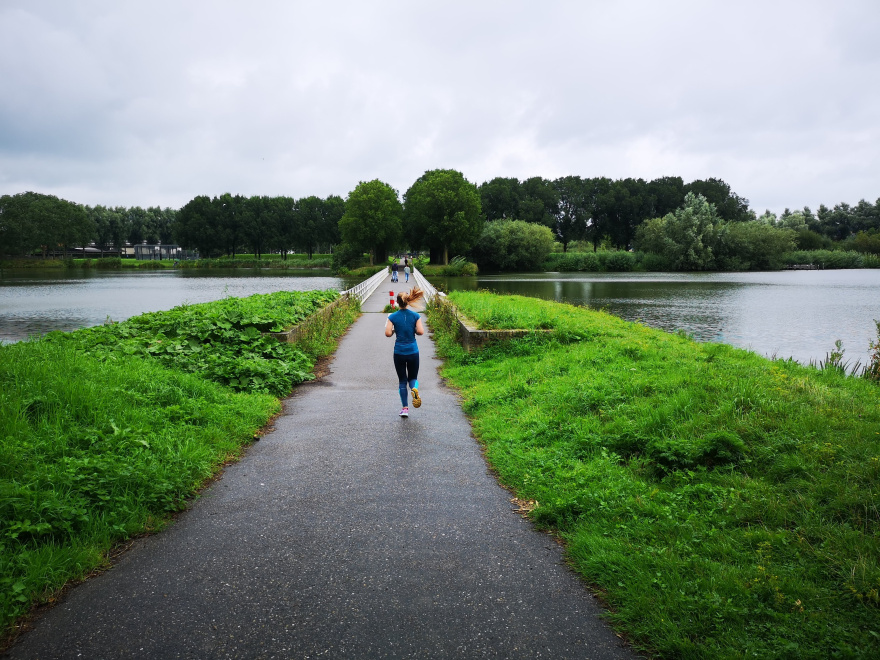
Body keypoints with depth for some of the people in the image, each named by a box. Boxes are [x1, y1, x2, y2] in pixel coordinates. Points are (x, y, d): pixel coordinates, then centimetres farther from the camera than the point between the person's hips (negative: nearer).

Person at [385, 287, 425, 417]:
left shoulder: (393, 317, -4)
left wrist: (395, 331, 8)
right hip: (413, 352, 0)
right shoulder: (415, 316, -2)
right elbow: (421, 331, -10)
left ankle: (405, 408, 8)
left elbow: (387, 333, -12)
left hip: (399, 352, 0)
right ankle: (414, 389, -20)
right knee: (413, 377, 15)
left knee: (402, 380, 10)